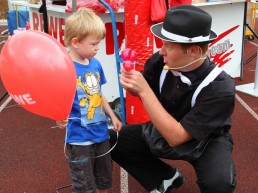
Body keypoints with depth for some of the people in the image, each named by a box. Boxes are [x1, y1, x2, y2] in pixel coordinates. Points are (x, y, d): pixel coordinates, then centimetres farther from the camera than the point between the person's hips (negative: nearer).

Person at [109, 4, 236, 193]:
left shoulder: (220, 88, -32)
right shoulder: (161, 61, -22)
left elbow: (176, 137, -32)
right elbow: (140, 92, -1)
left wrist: (144, 91, -37)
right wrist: (130, 82, -26)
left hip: (205, 142, -5)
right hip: (164, 129, 5)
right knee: (111, 140, -9)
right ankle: (167, 177, 10)